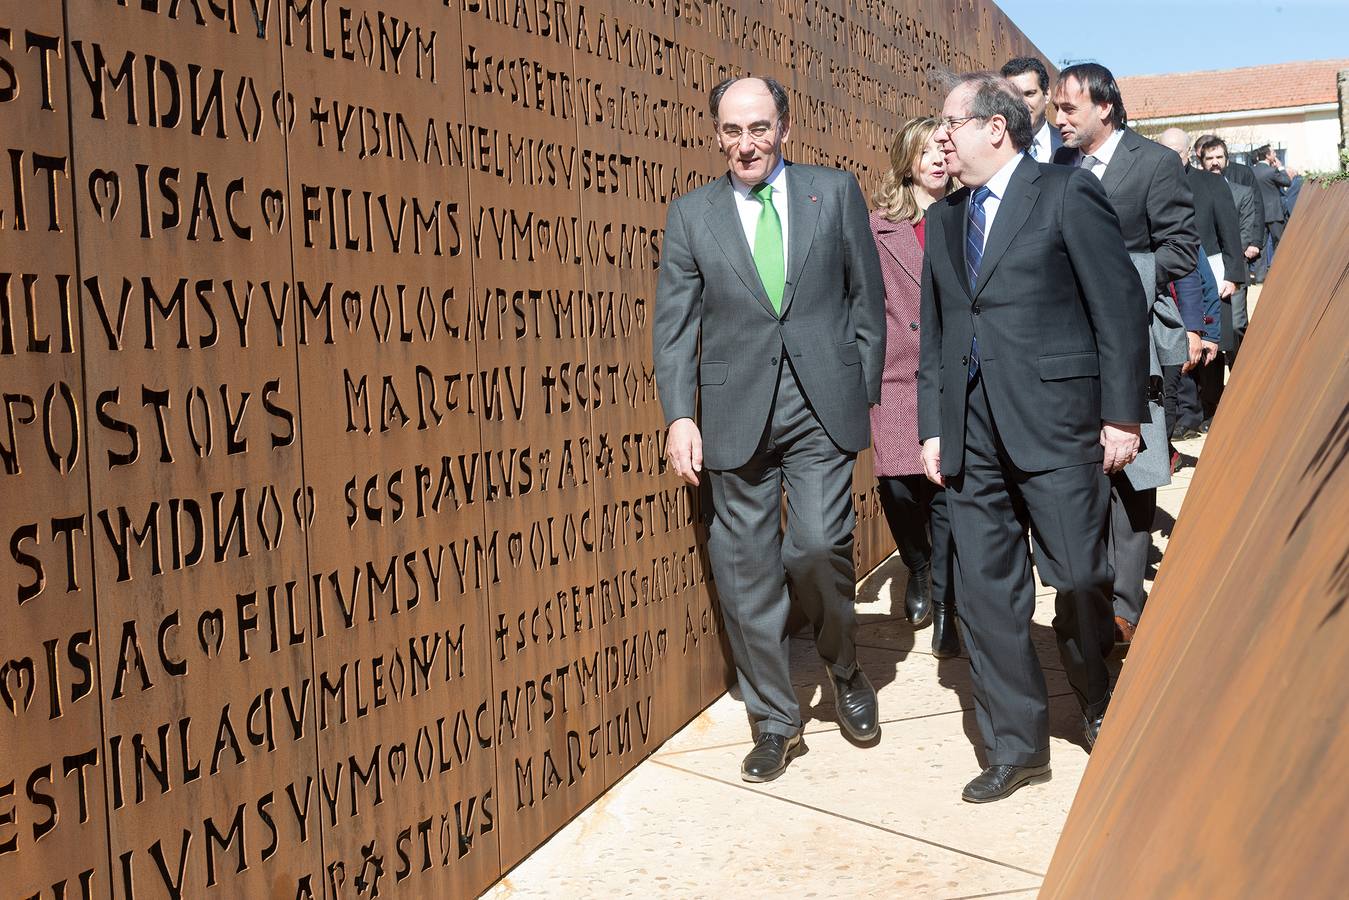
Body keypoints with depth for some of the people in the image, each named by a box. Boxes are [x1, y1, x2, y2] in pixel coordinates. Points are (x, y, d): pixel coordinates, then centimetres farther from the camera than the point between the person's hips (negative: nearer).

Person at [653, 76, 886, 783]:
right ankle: (775, 720, 18)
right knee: (746, 571, 3)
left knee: (818, 546, -11)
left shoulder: (835, 192, 6)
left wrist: (866, 393, 4)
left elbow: (866, 296, 9)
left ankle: (844, 669, 20)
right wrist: (679, 417, -5)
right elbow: (674, 325, 5)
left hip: (823, 407, -1)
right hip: (736, 416, 1)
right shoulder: (691, 215, 7)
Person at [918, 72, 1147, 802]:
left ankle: (1099, 707, 31)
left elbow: (1121, 305, -5)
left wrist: (1122, 415, -8)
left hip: (1056, 422, -5)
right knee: (984, 592, 5)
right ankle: (1015, 746, 18)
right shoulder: (943, 220, 15)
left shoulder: (1067, 194, -2)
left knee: (1078, 582, 3)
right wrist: (932, 426, 10)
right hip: (972, 435, 5)